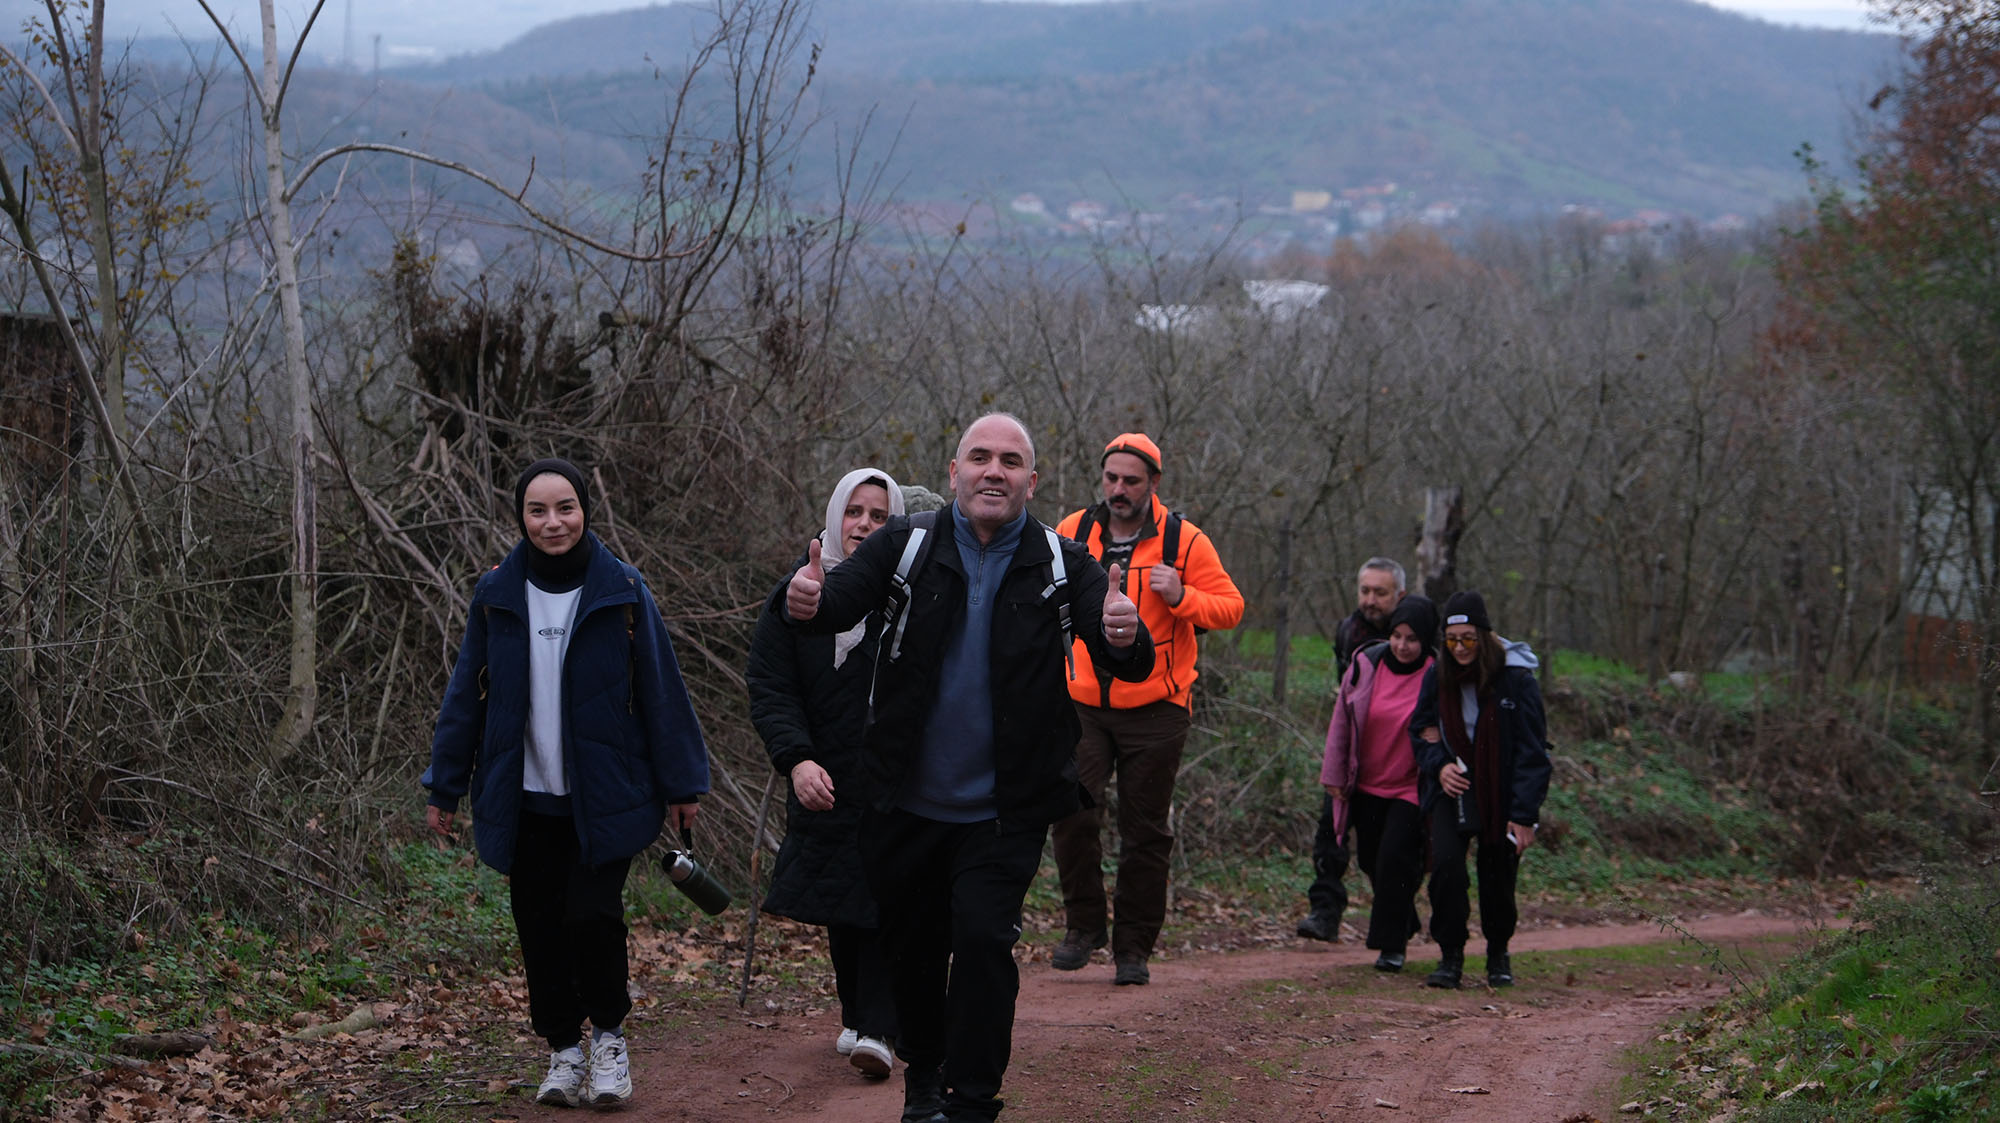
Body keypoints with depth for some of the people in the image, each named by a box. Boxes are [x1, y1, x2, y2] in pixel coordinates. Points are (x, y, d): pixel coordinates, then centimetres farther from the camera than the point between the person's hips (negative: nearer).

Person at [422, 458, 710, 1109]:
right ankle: (563, 1050, 19)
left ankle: (609, 1037, 10)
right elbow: (466, 695, 7)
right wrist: (445, 788, 6)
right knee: (540, 925, 5)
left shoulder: (622, 591, -3)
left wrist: (680, 785, 0)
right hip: (525, 799, 3)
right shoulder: (497, 595, 2)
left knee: (593, 913, -12)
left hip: (605, 797, -2)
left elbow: (660, 690, 0)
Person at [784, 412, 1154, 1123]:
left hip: (1004, 809, -1)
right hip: (906, 801, 1)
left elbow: (1130, 666, -12)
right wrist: (808, 603, -40)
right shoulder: (906, 547, -3)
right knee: (912, 943, 13)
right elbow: (842, 599, -15)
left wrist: (1122, 639, -37)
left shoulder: (1063, 566, -4)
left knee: (983, 939, -13)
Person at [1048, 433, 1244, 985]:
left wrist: (1182, 597, -21)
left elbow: (1230, 606, -3)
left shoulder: (1184, 541, -3)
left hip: (1154, 709, -2)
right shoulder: (1073, 533, 5)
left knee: (1145, 832, 3)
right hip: (1083, 704, 2)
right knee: (1073, 811, -13)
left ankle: (1133, 948, 13)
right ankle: (1085, 923, 6)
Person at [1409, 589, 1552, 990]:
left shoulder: (1516, 680, -13)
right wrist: (1438, 765, -10)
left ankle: (1498, 955, 30)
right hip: (1452, 790, 2)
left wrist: (1524, 815, -15)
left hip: (1501, 795, -2)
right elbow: (1419, 731, 12)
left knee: (1498, 878, 5)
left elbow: (1532, 751, -11)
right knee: (1445, 864, -18)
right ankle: (1450, 956, -6)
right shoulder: (1437, 678, -2)